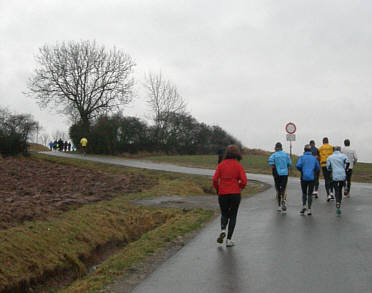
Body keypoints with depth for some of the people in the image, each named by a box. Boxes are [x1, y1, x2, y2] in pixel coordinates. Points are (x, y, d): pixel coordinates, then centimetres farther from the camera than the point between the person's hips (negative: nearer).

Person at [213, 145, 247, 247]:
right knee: (233, 216, 11)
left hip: (223, 194, 1)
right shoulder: (238, 165, -3)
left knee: (224, 214, 20)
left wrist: (218, 190, 10)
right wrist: (238, 188, 9)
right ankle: (229, 239, 6)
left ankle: (223, 230, -8)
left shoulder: (221, 165, 0)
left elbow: (215, 180, -6)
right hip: (235, 194, -1)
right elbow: (244, 181, -10)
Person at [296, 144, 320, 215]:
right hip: (312, 178, 1)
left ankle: (304, 205, -3)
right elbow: (318, 168, 6)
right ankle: (309, 209, 2)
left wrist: (301, 170, 6)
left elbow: (298, 165, -14)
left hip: (304, 177, -1)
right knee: (310, 194, 6)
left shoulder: (302, 157, -1)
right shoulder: (314, 158, 5)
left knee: (304, 193, 15)